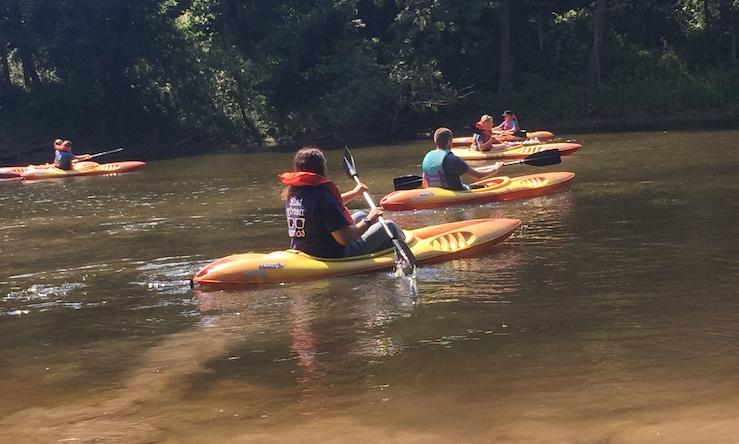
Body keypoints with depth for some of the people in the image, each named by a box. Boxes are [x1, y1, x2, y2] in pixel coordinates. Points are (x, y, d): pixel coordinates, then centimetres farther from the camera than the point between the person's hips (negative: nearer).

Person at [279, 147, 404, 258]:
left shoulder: (292, 193, -1)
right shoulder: (322, 197, -30)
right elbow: (345, 238, -29)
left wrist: (354, 193, 29)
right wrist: (368, 220, -15)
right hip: (335, 257, -9)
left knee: (361, 215, 29)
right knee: (389, 226, 8)